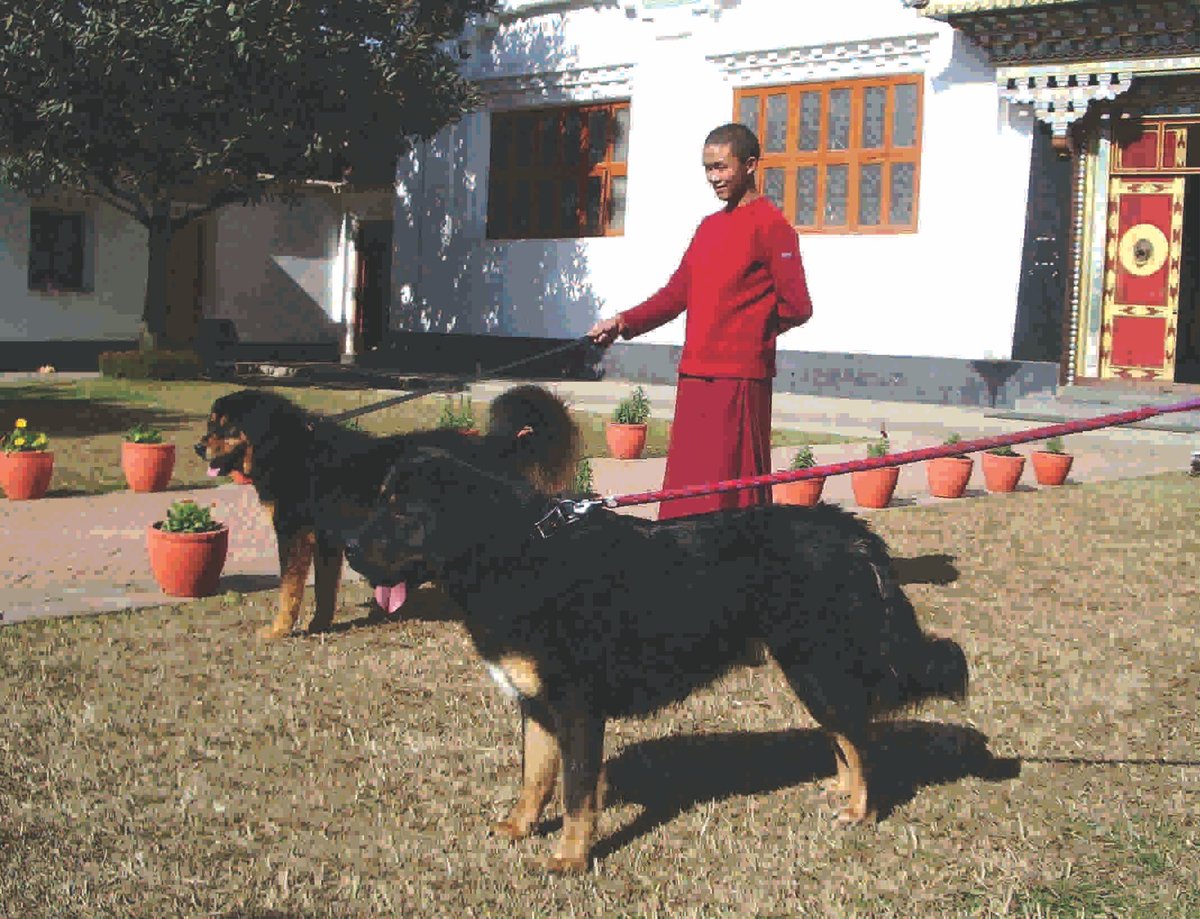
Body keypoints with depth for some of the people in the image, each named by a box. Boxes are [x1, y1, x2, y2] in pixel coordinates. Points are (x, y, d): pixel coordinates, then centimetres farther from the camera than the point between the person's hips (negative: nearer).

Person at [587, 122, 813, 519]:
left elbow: (796, 307, -9)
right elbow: (677, 293, 16)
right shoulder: (709, 226, 18)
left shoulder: (770, 225, -6)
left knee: (730, 489, -6)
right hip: (694, 375, 8)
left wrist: (744, 332, 0)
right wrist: (624, 322, 4)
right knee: (684, 486, 9)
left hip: (740, 379, -7)